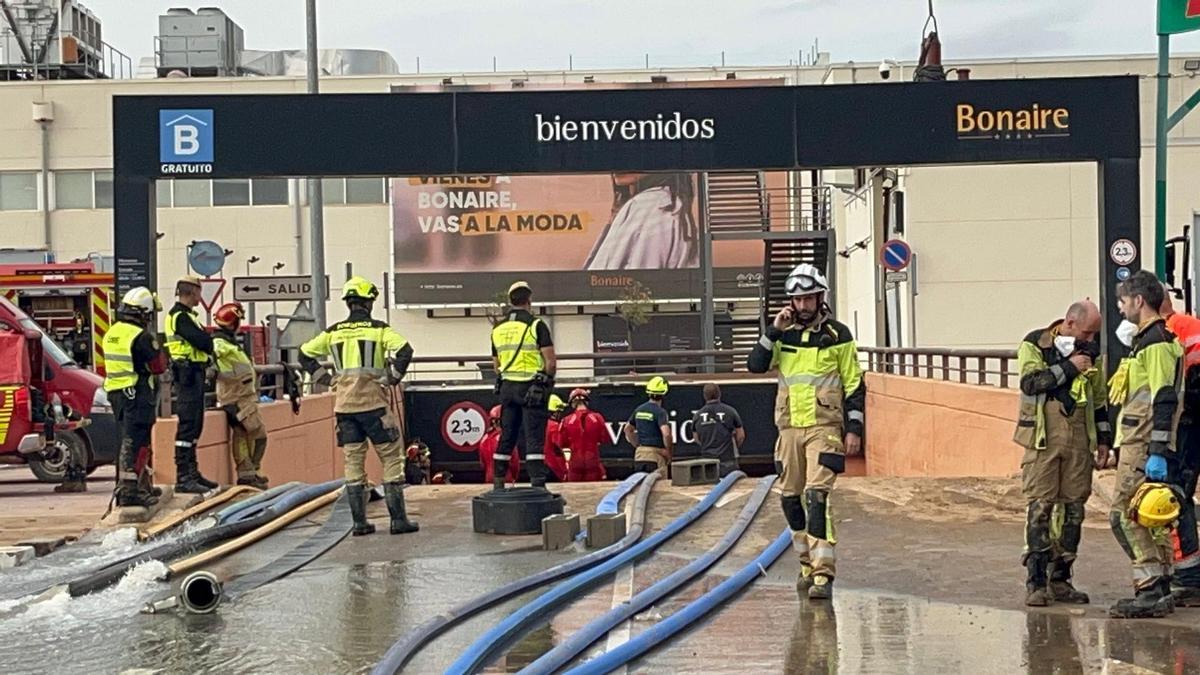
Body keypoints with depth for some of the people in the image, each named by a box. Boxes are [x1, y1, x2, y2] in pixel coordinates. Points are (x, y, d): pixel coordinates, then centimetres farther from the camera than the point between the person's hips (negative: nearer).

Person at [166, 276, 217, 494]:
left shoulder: (185, 314, 21)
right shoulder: (180, 316, -13)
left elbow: (201, 341, 17)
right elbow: (203, 342, -20)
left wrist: (207, 360, -2)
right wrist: (211, 345, 0)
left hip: (193, 374, 11)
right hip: (188, 373, -11)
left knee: (194, 424, 15)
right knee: (188, 424, -11)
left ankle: (191, 471, 23)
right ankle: (183, 477, -13)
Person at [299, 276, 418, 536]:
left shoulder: (334, 332, 9)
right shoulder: (379, 329, -3)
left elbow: (305, 354, 14)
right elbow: (404, 350, -18)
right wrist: (393, 378, -6)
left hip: (344, 406, 4)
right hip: (372, 404, -4)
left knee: (353, 461, 10)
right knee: (392, 459, 3)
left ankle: (359, 522, 10)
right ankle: (398, 519, 0)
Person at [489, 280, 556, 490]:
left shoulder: (498, 329, 9)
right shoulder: (536, 325, -9)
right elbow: (551, 361, -12)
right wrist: (547, 380, 4)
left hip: (507, 387, 5)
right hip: (532, 388, -5)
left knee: (506, 436, 13)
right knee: (534, 437, -5)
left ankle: (498, 483, 17)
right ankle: (538, 484, -10)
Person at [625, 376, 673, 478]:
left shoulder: (639, 409, 11)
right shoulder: (660, 412, -12)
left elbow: (627, 429, 21)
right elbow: (666, 434, -24)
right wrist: (668, 453, -11)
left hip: (639, 454, 7)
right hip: (656, 454, -7)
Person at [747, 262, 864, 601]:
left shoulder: (837, 335, 0)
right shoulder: (784, 334, 9)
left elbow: (855, 385, 1)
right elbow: (755, 365, -2)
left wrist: (854, 428, -5)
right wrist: (773, 330, -11)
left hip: (825, 427, -5)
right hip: (791, 427, 5)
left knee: (817, 496, -16)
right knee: (790, 499, 9)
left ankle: (823, 574, -19)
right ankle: (808, 564, 25)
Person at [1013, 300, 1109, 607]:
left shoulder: (1090, 352, 13)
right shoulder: (1034, 344, -2)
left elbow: (1100, 397, 21)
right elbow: (1030, 381, -17)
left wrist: (1103, 437, 19)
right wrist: (1069, 367, -15)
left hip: (1079, 441, 5)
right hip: (1043, 440, -5)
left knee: (1074, 508, 4)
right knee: (1039, 508, -7)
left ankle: (1060, 579, 13)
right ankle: (1035, 582, -5)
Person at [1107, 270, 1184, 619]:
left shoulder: (1156, 342, -14)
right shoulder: (1147, 339, 18)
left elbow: (1164, 400, -21)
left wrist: (1158, 453, -24)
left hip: (1144, 445, -10)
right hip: (1139, 443, 10)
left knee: (1125, 515, -10)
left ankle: (1151, 590, -9)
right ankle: (1160, 589, 16)